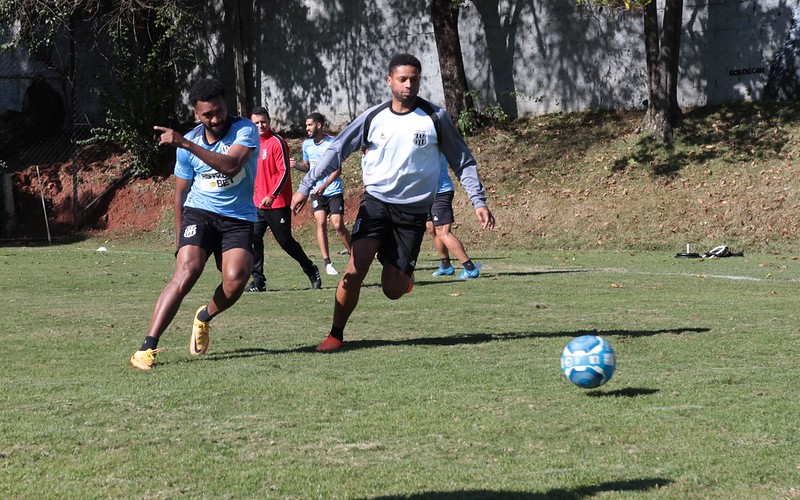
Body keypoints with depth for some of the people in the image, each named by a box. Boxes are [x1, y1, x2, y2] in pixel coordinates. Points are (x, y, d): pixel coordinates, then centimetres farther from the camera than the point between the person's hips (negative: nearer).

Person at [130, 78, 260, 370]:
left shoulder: (245, 130, -8)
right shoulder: (187, 142, 1)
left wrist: (187, 144, -33)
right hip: (199, 213, 1)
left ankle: (205, 317, 12)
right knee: (187, 271, -23)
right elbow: (181, 193, 14)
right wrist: (180, 235, 16)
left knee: (236, 278, -24)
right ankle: (147, 348, -24)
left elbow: (231, 166, -28)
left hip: (238, 219, 0)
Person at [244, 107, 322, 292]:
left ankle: (311, 271, 19)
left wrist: (271, 196, -23)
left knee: (285, 241, -1)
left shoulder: (277, 142, -11)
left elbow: (284, 172, -16)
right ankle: (258, 281, 1)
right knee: (253, 239, -3)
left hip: (277, 204, -7)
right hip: (258, 203, 7)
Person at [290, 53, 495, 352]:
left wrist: (479, 201, -1)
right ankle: (336, 334, -7)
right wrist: (306, 187, 0)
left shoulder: (436, 118, -2)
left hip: (413, 210, -1)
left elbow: (462, 161, 7)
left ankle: (404, 277, 34)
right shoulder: (373, 118, 1)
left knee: (393, 291, -4)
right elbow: (337, 150, 5)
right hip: (376, 201, 1)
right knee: (356, 268, -21)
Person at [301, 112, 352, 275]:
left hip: (334, 190, -4)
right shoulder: (306, 144, 8)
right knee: (321, 222, -11)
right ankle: (327, 263, -8)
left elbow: (337, 170, -11)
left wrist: (324, 186, -22)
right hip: (316, 191, 4)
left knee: (338, 225, -10)